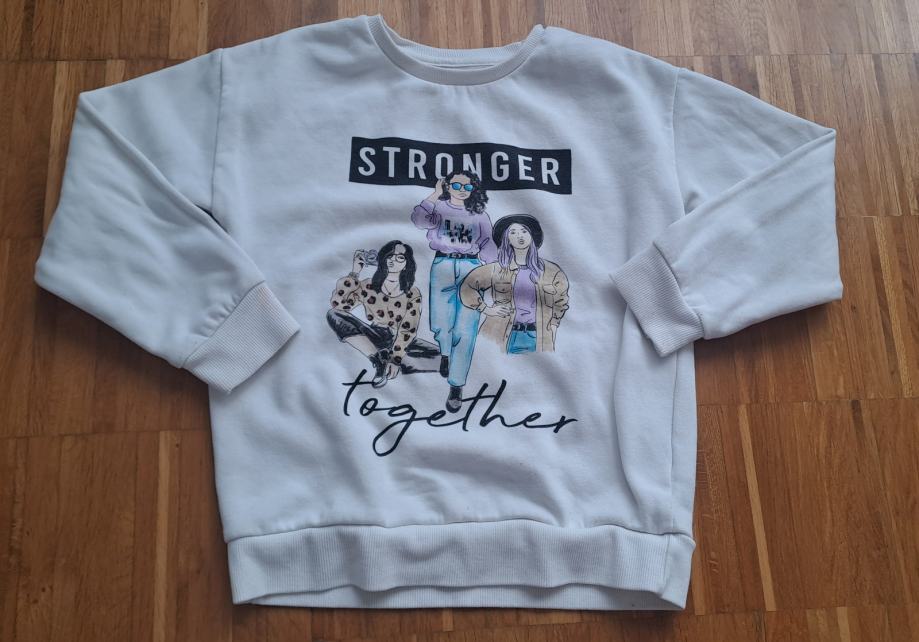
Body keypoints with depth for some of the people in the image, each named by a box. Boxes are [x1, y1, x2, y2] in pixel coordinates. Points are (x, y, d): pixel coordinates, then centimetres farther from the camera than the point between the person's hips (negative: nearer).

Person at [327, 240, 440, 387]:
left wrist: (396, 359, -28)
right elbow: (338, 303, -16)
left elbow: (407, 331, -14)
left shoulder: (413, 294, -5)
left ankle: (382, 363, -20)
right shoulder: (367, 287, -3)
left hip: (401, 342, -1)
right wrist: (354, 272, -17)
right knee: (333, 315, -21)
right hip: (375, 339, 1)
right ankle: (378, 360, -25)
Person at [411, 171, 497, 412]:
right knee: (440, 324, -7)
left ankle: (456, 386, -6)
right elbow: (419, 220, -10)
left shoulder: (480, 214, 17)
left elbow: (487, 245, 11)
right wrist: (435, 194, -7)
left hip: (471, 268, 0)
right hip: (443, 266, 0)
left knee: (465, 330, -10)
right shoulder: (439, 207, 11)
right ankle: (445, 353, 30)